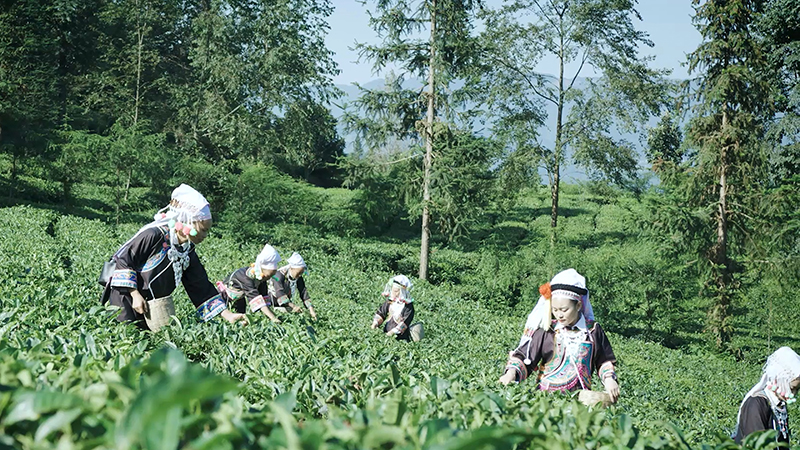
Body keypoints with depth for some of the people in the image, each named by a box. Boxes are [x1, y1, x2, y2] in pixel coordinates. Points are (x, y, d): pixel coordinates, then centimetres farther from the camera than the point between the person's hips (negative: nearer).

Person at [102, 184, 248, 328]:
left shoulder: (188, 251, 3)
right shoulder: (154, 235, -20)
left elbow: (202, 287, 6)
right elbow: (123, 257, -17)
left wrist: (227, 314, -2)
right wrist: (135, 294, -19)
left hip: (151, 303, 8)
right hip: (125, 295, -8)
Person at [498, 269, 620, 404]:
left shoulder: (593, 330, 8)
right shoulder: (547, 331, 3)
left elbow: (604, 361, 20)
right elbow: (524, 357, 2)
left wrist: (609, 379, 3)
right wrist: (512, 372, -15)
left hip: (580, 397, 1)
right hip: (546, 396, -1)